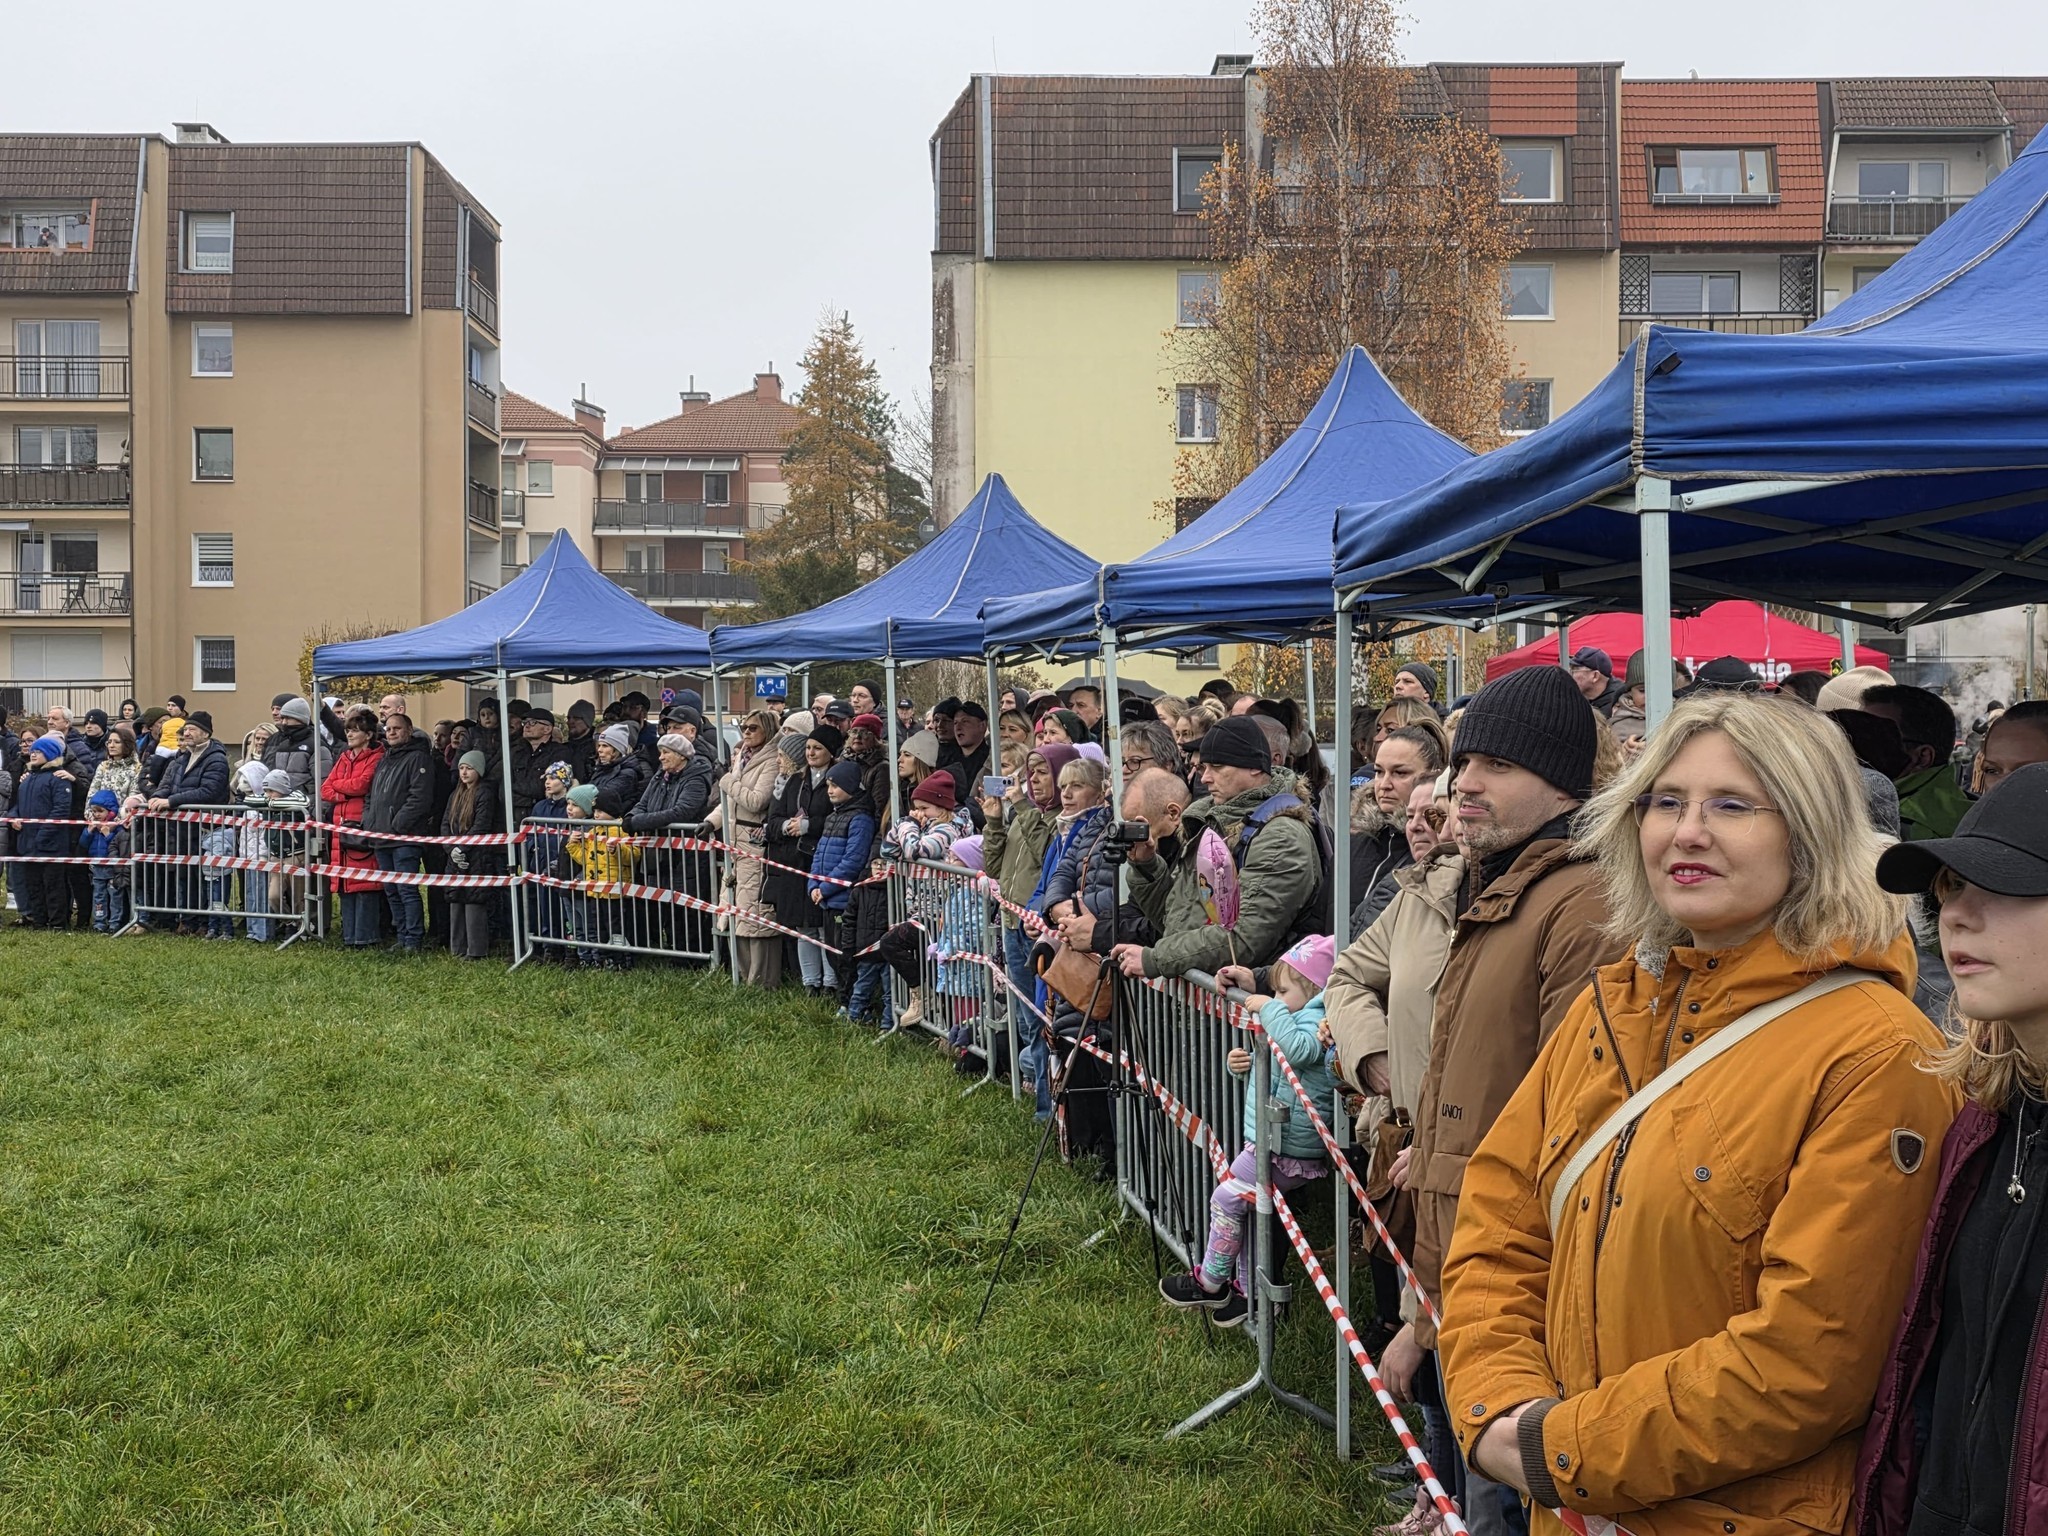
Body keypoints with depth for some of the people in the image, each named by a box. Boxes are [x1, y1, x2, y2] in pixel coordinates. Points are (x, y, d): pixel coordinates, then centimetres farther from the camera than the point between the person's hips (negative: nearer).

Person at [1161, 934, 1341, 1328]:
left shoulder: (1315, 1019, -16)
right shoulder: (1297, 1018, 17)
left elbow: (1299, 1049, -39)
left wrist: (1269, 1009, -29)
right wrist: (1243, 1064, 5)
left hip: (1284, 1147, -11)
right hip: (1270, 1140, 11)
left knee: (1227, 1199, -2)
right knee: (1250, 1208, 17)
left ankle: (1210, 1283, 11)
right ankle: (1248, 1291, 26)